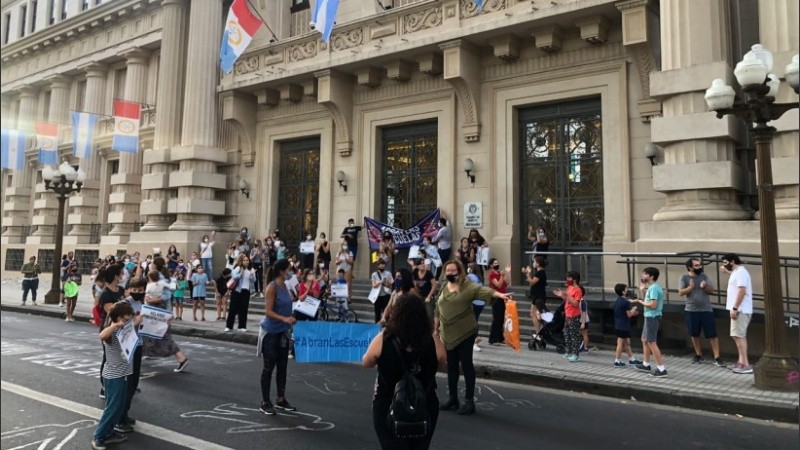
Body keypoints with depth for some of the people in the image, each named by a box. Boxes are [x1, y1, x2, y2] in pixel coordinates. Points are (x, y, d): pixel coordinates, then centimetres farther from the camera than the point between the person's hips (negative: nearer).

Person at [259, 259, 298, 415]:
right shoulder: (272, 287, -15)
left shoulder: (284, 286, 7)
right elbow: (268, 312, -20)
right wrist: (284, 319, -31)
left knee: (282, 366, 12)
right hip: (271, 332, -8)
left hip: (283, 332, 8)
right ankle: (265, 402, 13)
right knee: (269, 366, 2)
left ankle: (280, 399, 24)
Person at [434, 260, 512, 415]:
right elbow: (438, 311, 18)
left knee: (466, 365, -1)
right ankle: (453, 399, 24)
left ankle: (469, 401, 7)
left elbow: (482, 290, -25)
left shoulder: (467, 286, -9)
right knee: (451, 366, 12)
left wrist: (500, 295, -41)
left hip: (465, 333, -6)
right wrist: (436, 328, 20)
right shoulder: (444, 289, 10)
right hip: (448, 334, 6)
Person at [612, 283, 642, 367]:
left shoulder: (617, 301, 9)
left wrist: (632, 312, 16)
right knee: (621, 344, -1)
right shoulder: (626, 302, -18)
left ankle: (632, 359, 26)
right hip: (623, 327, -9)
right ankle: (617, 361, 5)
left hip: (618, 325, 9)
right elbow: (629, 315, -14)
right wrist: (633, 310, 4)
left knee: (627, 342, 17)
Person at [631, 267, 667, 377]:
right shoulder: (651, 287, 13)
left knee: (651, 342, -8)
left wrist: (639, 301, -14)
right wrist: (641, 290, 10)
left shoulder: (654, 288, -18)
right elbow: (646, 300, 14)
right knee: (644, 339, 20)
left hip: (652, 317, -11)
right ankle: (646, 364, 32)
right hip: (650, 317, 11)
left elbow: (653, 305, -25)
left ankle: (662, 369, -5)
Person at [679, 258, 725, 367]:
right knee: (694, 334, 10)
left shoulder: (704, 276, 2)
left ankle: (717, 357, 2)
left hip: (706, 310, 0)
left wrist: (705, 286, -21)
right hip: (691, 311, 0)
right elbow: (680, 293, -9)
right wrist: (690, 287, -26)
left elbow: (712, 290, -1)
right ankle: (698, 355, 25)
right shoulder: (684, 277, -2)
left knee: (712, 334, -2)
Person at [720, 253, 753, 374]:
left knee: (738, 336, -12)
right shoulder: (737, 272, 15)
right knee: (739, 336, 16)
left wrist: (734, 308, -26)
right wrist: (727, 272, 37)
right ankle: (741, 362, 23)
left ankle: (746, 365, -12)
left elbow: (742, 291, -25)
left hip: (740, 310, -11)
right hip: (740, 310, 11)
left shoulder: (740, 272, -16)